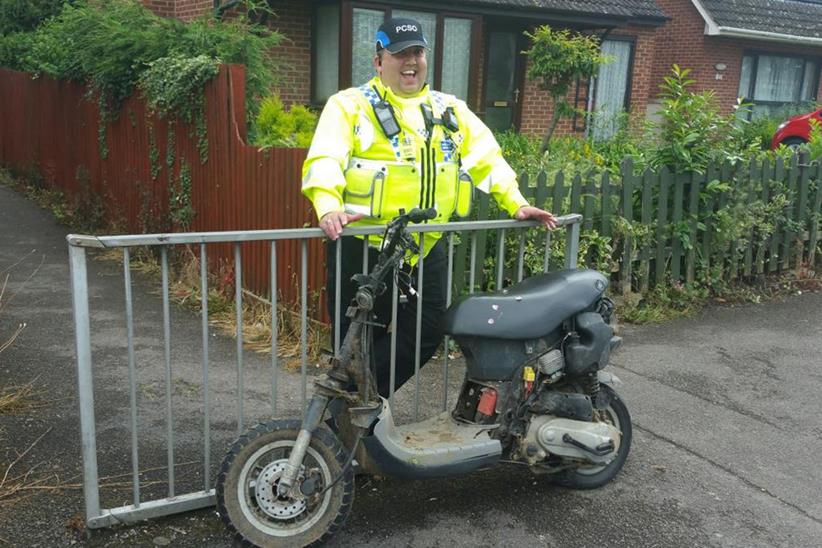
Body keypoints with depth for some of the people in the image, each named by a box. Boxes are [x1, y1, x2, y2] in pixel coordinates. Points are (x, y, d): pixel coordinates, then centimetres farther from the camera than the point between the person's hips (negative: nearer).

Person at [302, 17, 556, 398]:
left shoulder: (451, 110, 16)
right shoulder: (350, 105, 1)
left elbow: (486, 158, 14)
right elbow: (325, 159, -14)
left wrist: (516, 204, 1)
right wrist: (328, 207, -32)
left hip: (427, 249, 5)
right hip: (364, 246, -5)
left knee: (427, 334, 8)